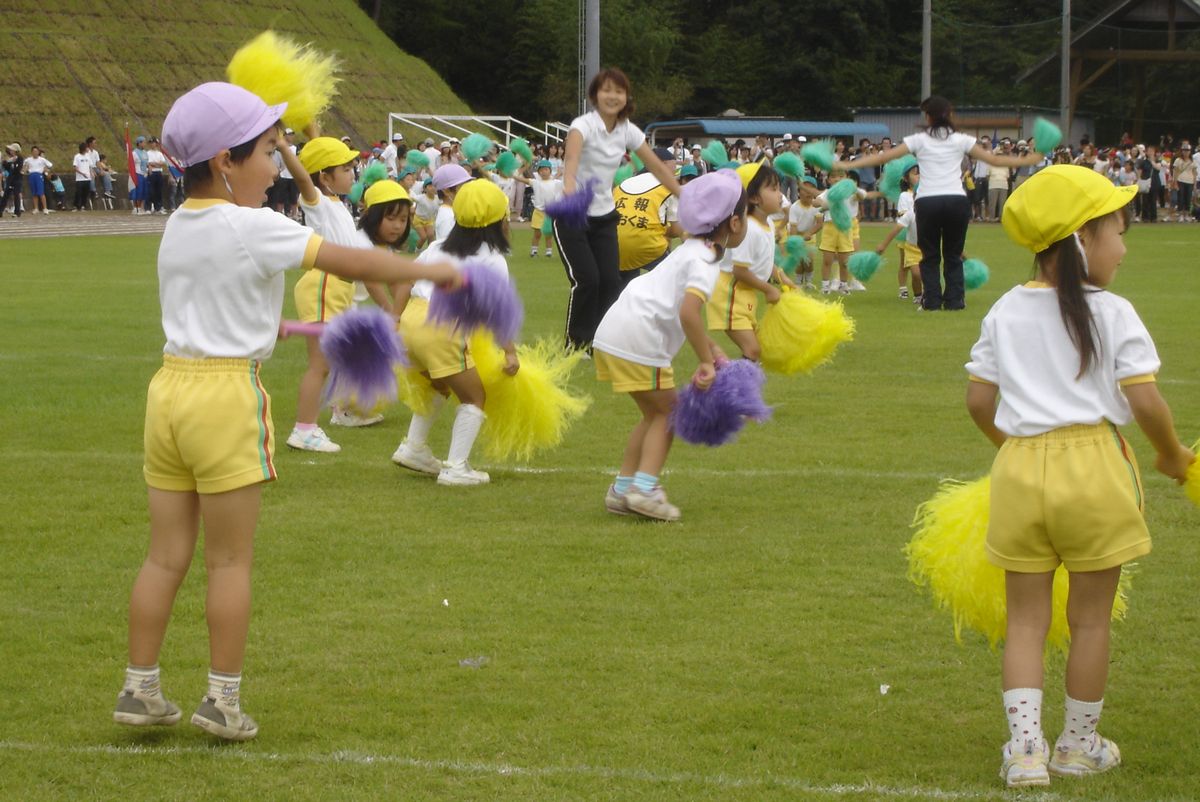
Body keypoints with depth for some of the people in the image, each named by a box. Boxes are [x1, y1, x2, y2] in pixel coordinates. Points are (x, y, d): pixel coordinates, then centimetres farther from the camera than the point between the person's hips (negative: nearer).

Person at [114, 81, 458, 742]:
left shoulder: (176, 227, 10)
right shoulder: (253, 227, -12)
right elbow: (351, 262, -12)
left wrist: (270, 326, 34)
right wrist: (431, 271, -2)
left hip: (169, 386, 7)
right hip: (227, 395, -7)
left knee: (166, 555, 12)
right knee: (230, 559, 3)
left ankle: (139, 689, 15)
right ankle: (223, 700, 7)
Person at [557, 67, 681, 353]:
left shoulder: (628, 131, -2)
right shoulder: (584, 125, -20)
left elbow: (657, 167, 7)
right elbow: (572, 157, -41)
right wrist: (569, 187, -61)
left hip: (604, 215, 5)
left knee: (611, 281, -4)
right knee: (586, 279, -14)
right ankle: (575, 345, 3)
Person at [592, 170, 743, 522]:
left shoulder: (692, 250, 20)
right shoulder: (706, 262, -12)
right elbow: (688, 313, -28)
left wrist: (711, 349, 14)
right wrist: (706, 363, -22)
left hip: (612, 333, 9)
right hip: (638, 339, -9)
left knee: (655, 414, 19)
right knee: (666, 412, 5)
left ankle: (622, 488, 17)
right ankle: (645, 487, -7)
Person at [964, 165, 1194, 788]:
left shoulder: (1005, 313, 5)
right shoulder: (1112, 314, -8)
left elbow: (978, 400, 7)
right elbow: (1144, 402, -11)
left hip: (1021, 466, 3)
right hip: (1093, 465, -3)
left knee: (1025, 616, 10)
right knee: (1090, 618, 11)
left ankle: (1025, 746, 1)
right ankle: (1079, 745, 22)